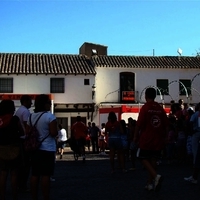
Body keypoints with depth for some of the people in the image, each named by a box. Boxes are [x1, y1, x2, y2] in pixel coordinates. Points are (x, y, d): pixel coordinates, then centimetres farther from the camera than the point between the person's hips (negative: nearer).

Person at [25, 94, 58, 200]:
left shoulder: (31, 116, 9)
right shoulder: (50, 116, -12)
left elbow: (27, 133, 11)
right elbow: (54, 133, -19)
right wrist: (56, 131, 2)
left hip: (35, 148, 7)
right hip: (47, 149, -7)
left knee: (35, 175, 8)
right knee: (45, 175, -4)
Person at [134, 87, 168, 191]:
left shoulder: (145, 108, -9)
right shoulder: (160, 109, 6)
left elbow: (139, 124, -12)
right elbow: (165, 125, 9)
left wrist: (136, 136, -1)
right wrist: (164, 137, 18)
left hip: (146, 139, -5)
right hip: (158, 140, 5)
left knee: (144, 159, 4)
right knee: (153, 160, 11)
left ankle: (156, 176, -18)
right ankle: (150, 183, 13)